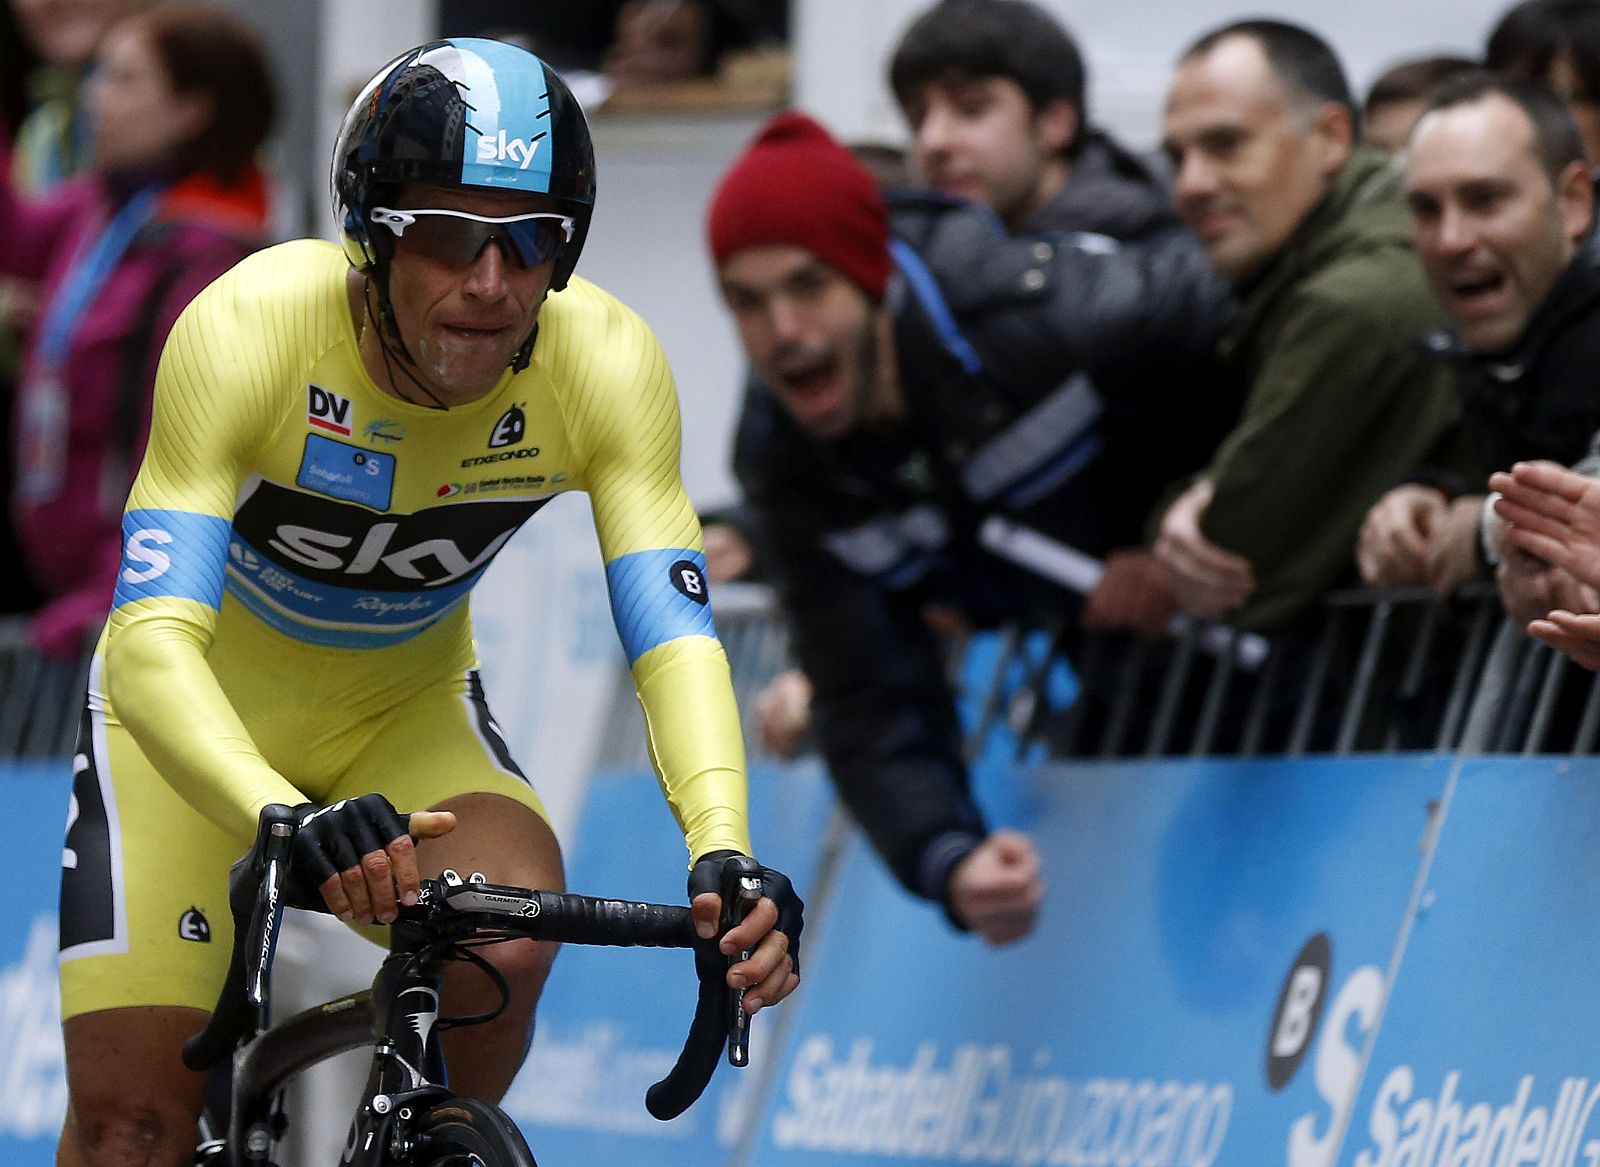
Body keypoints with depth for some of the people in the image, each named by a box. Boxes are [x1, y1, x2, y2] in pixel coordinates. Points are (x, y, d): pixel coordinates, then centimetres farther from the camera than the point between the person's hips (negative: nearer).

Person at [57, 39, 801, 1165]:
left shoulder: (608, 365, -24)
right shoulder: (246, 330, -33)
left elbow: (675, 632, -29)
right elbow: (155, 641, -40)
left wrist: (725, 858, -49)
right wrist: (295, 826, -58)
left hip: (408, 710, 2)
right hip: (201, 717, -2)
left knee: (506, 943, -28)